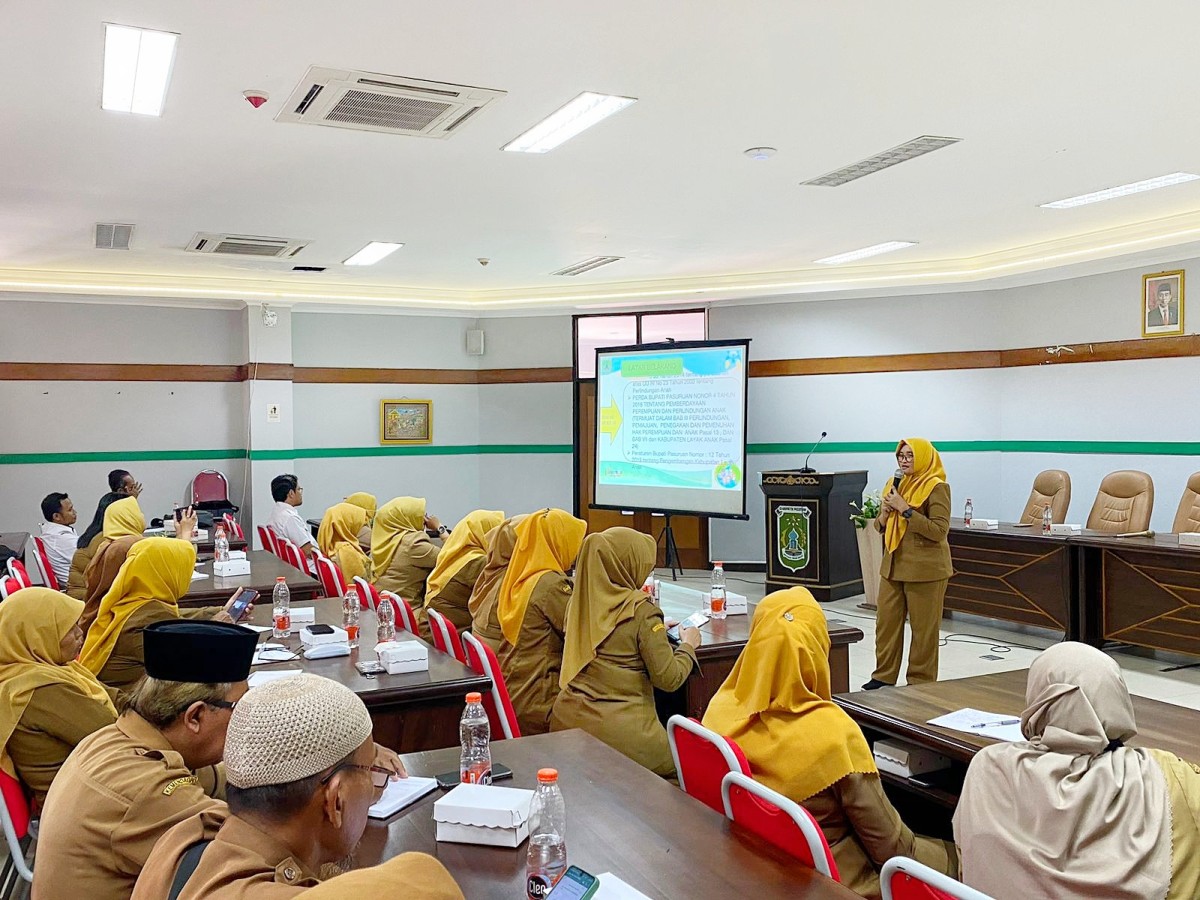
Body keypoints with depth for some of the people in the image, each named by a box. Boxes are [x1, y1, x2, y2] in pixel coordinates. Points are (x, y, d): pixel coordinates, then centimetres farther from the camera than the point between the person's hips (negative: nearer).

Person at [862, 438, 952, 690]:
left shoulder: (936, 487, -9)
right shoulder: (895, 485, 12)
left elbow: (939, 530, -18)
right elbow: (881, 526, 20)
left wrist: (905, 509, -20)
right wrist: (885, 512, -3)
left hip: (925, 570, -7)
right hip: (893, 566, 7)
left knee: (923, 628, 2)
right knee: (886, 621, 9)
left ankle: (921, 682, 14)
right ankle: (884, 676, 21)